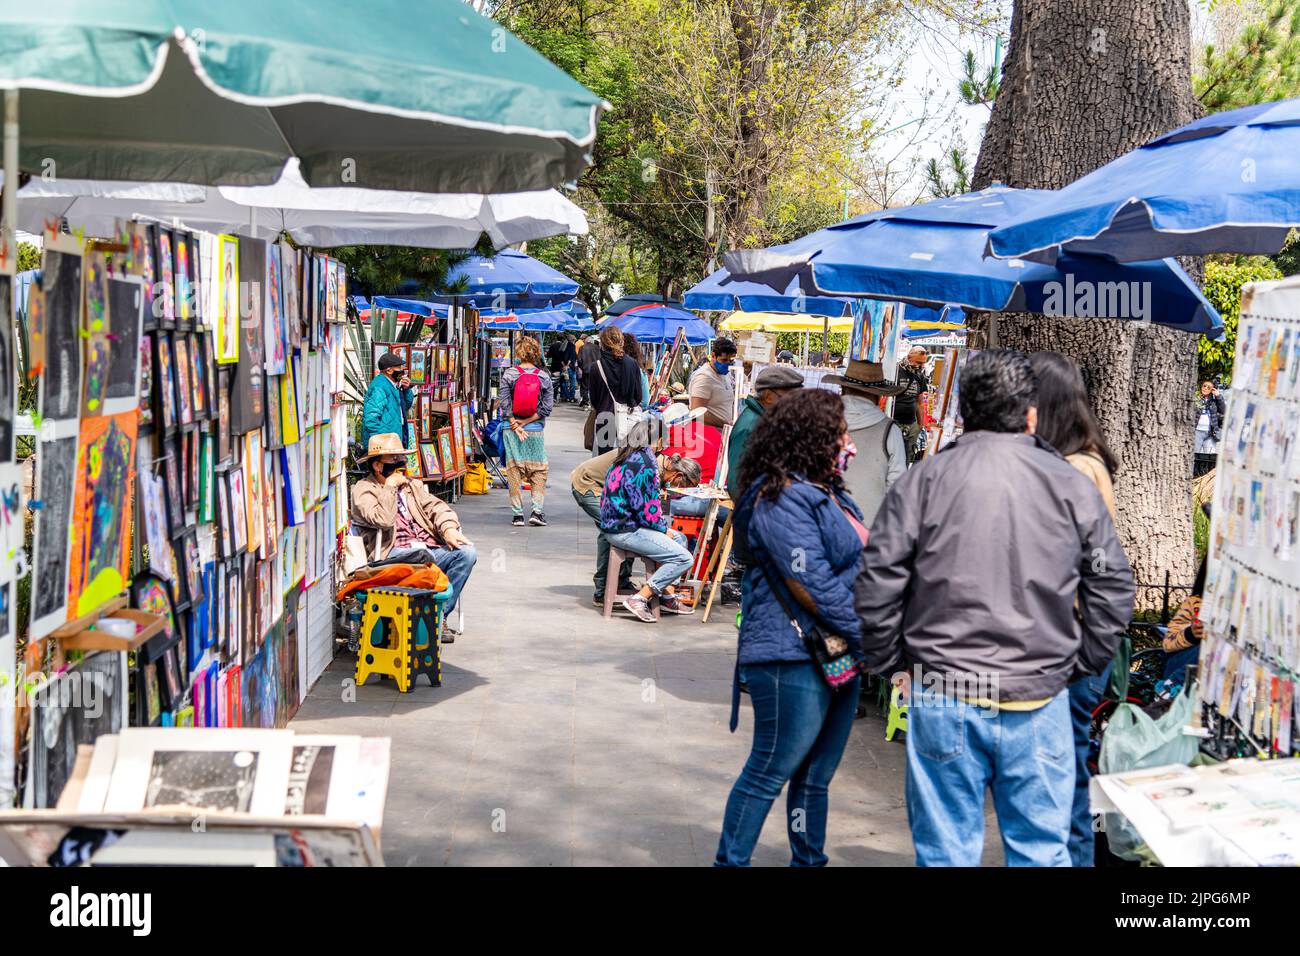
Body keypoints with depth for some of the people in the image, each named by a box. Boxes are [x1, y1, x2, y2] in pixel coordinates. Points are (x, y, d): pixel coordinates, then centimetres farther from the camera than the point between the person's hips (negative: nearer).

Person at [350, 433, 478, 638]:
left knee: (467, 552, -19)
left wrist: (449, 528, -7)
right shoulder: (363, 489, 6)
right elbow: (383, 520, -12)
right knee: (422, 552, -38)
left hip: (429, 549, 7)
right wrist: (390, 487, -5)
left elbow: (435, 506, 12)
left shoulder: (413, 485, 28)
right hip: (394, 554, -7)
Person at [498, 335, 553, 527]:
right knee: (539, 471, 9)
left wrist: (515, 425, -5)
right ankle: (537, 510, -1)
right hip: (536, 431, 0)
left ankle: (517, 514, 5)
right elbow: (548, 406, -5)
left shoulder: (509, 374, -5)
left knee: (514, 470, 5)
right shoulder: (544, 377, -2)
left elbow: (504, 402, -8)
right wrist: (527, 421, -4)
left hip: (512, 430, 0)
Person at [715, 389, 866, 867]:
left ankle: (810, 860, 27)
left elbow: (855, 568, 19)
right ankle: (730, 860, 13)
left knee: (817, 774, 16)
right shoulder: (783, 500, -17)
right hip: (794, 658, -9)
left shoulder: (829, 494, 14)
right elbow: (814, 588, -21)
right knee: (771, 770, 1)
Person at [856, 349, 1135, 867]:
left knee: (946, 850, 9)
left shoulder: (923, 480, -2)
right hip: (1040, 701, 1)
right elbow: (1114, 588, 4)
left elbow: (876, 584, -4)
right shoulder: (1072, 485, 2)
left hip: (943, 699, -1)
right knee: (1042, 850, 12)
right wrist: (1081, 665, 15)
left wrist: (889, 664, 8)